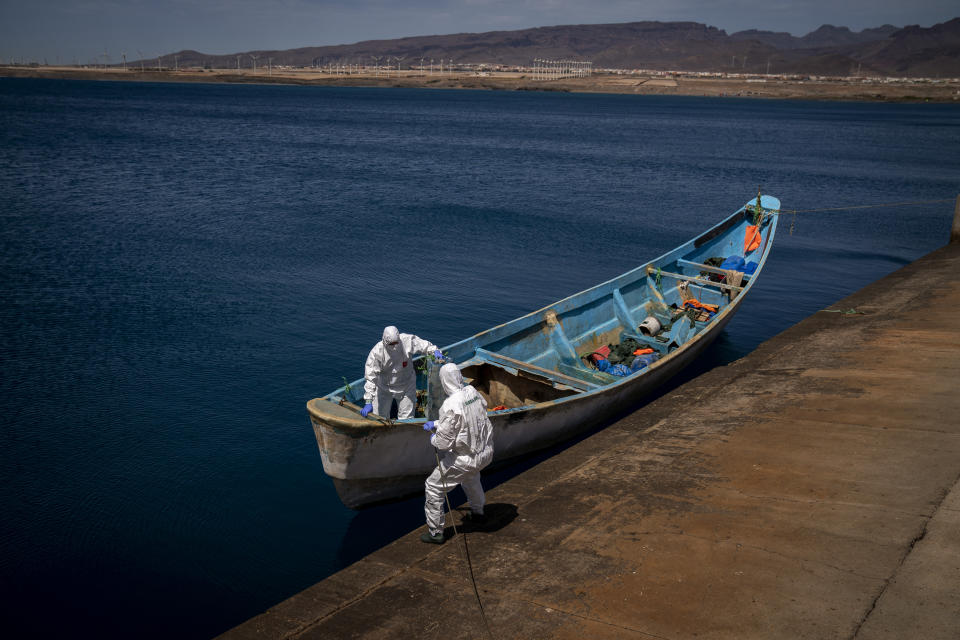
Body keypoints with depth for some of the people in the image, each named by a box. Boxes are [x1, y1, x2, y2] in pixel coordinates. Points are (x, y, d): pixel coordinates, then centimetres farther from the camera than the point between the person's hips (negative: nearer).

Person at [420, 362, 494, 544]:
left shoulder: (451, 405, -27)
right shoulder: (472, 392, -5)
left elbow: (444, 442, -23)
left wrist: (433, 439, 0)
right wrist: (436, 423, 19)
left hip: (465, 458, -8)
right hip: (486, 452, 8)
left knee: (434, 487, 9)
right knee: (471, 476, 39)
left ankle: (436, 533, 16)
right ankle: (477, 512, 57)